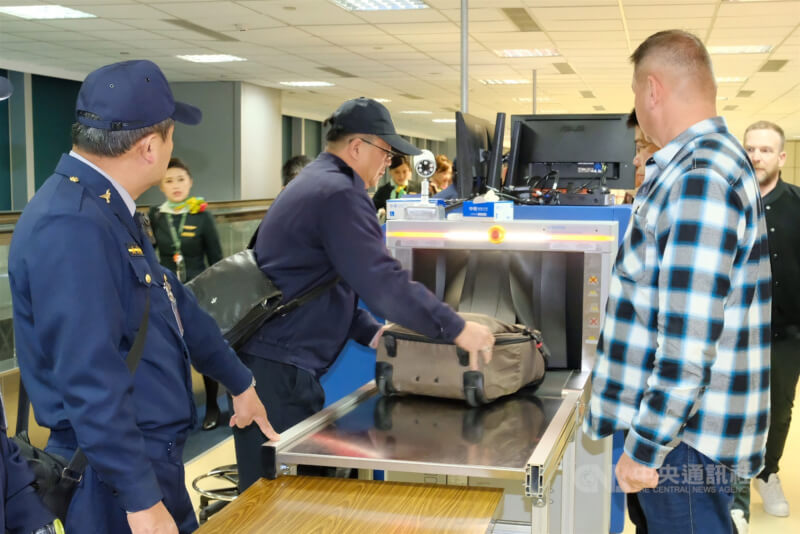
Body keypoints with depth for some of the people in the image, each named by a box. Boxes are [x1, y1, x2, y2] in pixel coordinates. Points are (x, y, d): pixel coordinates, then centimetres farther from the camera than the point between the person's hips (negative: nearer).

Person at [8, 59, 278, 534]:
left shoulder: (108, 209, 8)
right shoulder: (73, 227, -26)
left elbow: (175, 304, 17)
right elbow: (91, 380, -28)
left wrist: (240, 383, 26)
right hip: (119, 474, -10)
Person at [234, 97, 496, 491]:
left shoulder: (314, 183, 18)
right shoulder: (338, 193, -15)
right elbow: (382, 282, -23)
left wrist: (371, 333, 14)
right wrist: (456, 329, -16)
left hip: (269, 362, 10)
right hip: (278, 372, -10)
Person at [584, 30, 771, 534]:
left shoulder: (698, 180, -22)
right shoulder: (718, 161, 12)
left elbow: (688, 344, -26)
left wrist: (646, 448, -20)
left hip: (687, 440, -10)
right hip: (682, 422, 10)